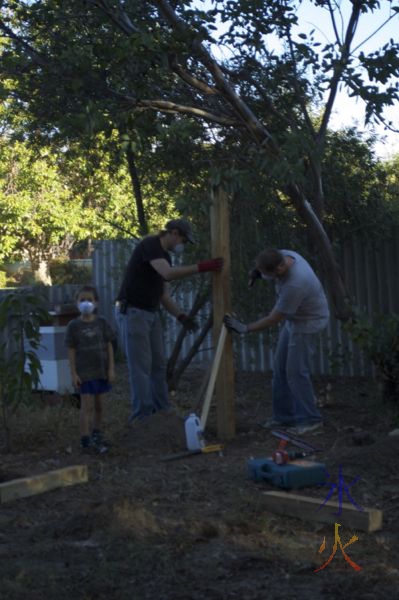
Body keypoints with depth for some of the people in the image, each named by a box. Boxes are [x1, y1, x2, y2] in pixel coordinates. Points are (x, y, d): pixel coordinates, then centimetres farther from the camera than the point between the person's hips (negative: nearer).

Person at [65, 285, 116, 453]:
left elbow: (109, 346, 3)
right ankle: (85, 441, -5)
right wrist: (73, 373, -8)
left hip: (101, 370, 3)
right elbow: (71, 350, -4)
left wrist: (111, 368, -2)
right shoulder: (74, 325, -5)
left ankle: (97, 434, 29)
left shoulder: (102, 323, 1)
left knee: (99, 405, 13)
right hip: (84, 372, -3)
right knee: (87, 406, -6)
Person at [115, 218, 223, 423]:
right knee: (141, 366, -7)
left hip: (151, 314, 9)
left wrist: (181, 316, 1)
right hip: (131, 312, -9)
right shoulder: (150, 244, -14)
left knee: (158, 365, 9)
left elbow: (164, 296, 15)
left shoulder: (165, 257, 15)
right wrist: (202, 267, -31)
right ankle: (142, 416, -1)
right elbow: (168, 274, -30)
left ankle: (161, 412, 16)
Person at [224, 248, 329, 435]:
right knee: (280, 368, 11)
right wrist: (257, 272, -11)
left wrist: (245, 328, -20)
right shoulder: (283, 255, -15)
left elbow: (274, 319, -27)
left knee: (296, 371, -7)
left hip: (307, 323, -9)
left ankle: (310, 419, 6)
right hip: (293, 318, 9)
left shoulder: (295, 284, -38)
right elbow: (264, 269, 12)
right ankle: (283, 416, 21)